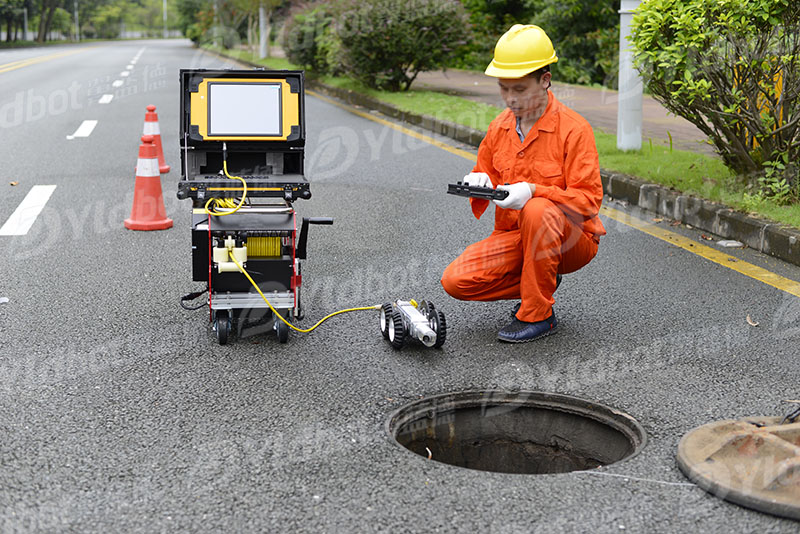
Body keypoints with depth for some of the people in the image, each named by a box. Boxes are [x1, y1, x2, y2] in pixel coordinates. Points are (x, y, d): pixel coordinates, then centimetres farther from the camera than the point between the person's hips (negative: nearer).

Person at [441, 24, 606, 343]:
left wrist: (533, 191, -33)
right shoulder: (499, 127, 5)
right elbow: (485, 175, 18)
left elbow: (588, 200, -18)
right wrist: (480, 184, -9)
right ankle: (544, 283, 7)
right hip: (514, 236, 5)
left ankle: (538, 316, -21)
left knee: (538, 210, -39)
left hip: (569, 239, -5)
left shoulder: (573, 128, -14)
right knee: (455, 281, -16)